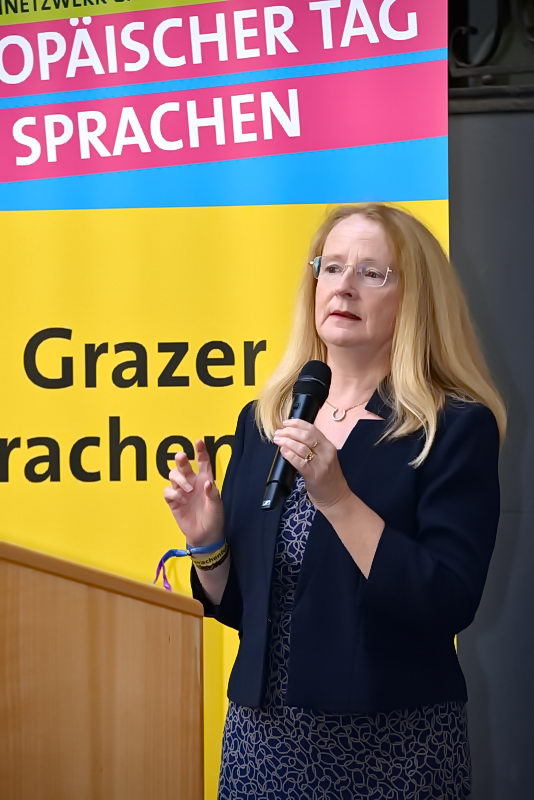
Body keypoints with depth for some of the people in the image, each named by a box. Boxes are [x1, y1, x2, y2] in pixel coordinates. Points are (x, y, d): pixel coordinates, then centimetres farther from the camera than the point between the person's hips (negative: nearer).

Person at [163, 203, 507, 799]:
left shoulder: (457, 427, -9)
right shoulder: (263, 421, 5)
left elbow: (449, 606, -20)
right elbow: (239, 606, 11)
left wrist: (336, 497, -24)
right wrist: (207, 542, -8)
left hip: (394, 745, -4)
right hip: (264, 734, 5)